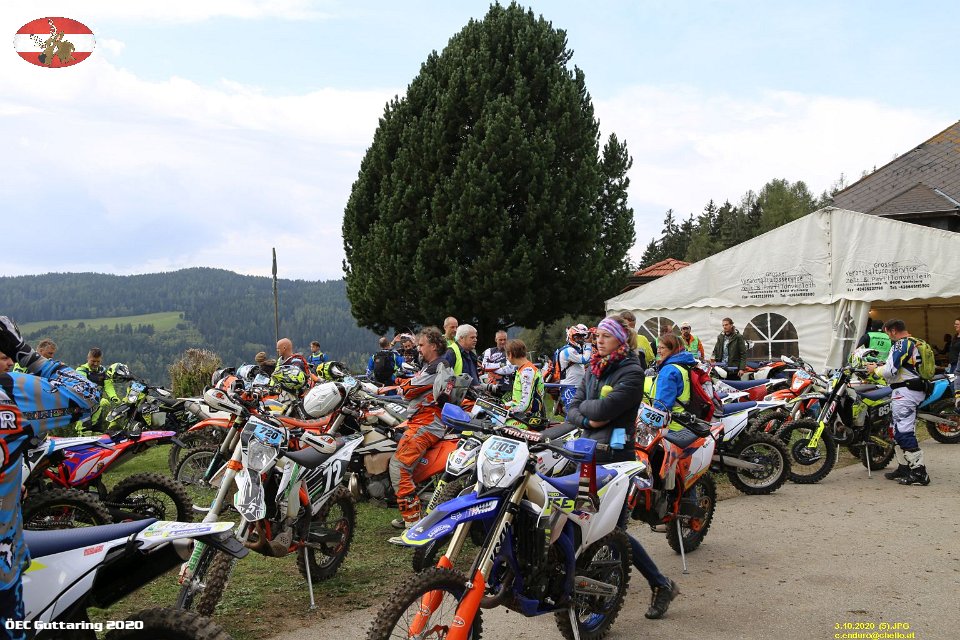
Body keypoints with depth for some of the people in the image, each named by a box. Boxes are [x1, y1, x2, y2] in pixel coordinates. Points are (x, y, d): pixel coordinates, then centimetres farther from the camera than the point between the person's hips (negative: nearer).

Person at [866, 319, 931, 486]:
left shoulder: (901, 344, -14)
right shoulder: (915, 343, 18)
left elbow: (889, 371, -20)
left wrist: (875, 369, -1)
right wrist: (881, 366, 16)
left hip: (905, 391, -11)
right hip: (916, 390, 11)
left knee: (904, 433, -11)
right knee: (900, 431, 17)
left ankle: (919, 473, -12)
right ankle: (904, 468, 23)